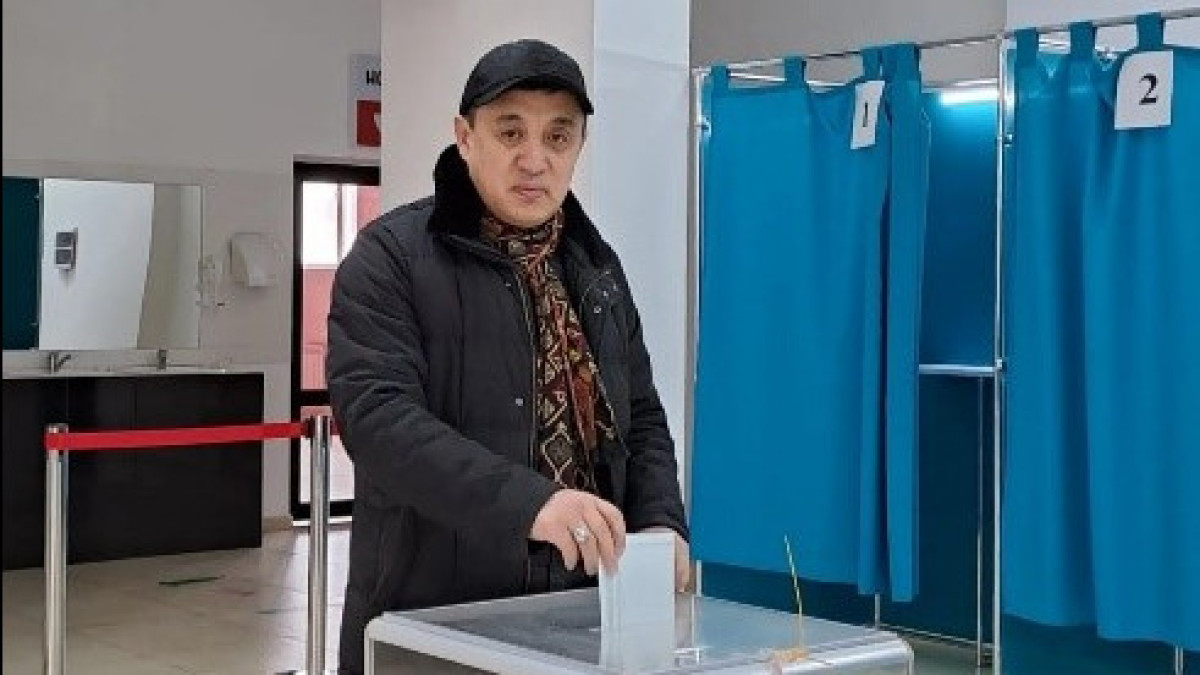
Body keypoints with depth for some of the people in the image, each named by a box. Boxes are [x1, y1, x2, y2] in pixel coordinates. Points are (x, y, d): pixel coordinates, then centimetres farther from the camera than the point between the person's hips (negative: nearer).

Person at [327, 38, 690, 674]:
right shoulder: (391, 256, -8)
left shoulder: (596, 264, 11)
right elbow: (377, 415, -21)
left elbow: (640, 416, 15)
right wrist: (524, 501, -32)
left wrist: (658, 522, -4)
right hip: (433, 618, -5)